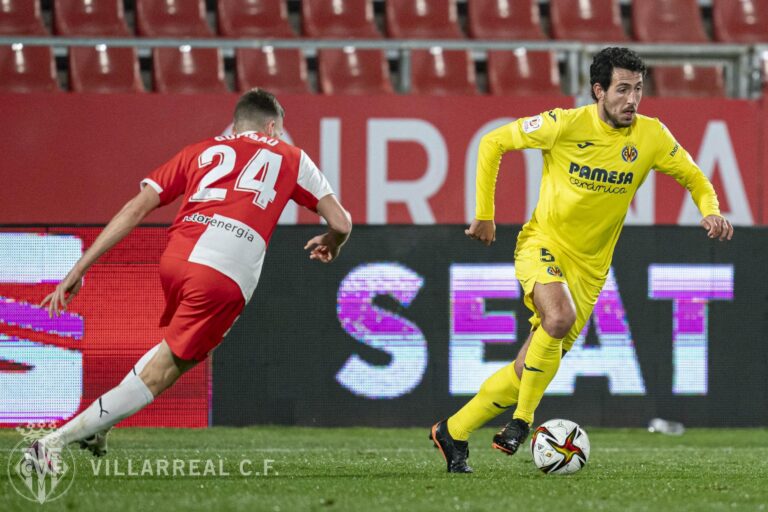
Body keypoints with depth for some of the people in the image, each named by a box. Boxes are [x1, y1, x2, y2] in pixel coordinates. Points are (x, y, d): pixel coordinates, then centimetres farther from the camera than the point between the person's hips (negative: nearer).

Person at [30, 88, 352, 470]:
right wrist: (330, 245, 47)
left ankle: (97, 425, 22)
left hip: (175, 257, 4)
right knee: (158, 374, -1)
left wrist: (79, 269, 15)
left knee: (176, 347, 32)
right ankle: (52, 443, -11)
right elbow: (341, 224, 23)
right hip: (226, 278, -4)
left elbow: (135, 209, 17)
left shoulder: (200, 151, 27)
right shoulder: (290, 157, 24)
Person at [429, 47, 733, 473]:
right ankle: (521, 421, -19)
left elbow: (694, 178, 9)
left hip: (589, 266, 4)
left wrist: (710, 210, -13)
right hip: (543, 244, -4)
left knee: (530, 368, 3)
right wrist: (484, 213, -1)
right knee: (560, 318, -34)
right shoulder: (566, 125, -14)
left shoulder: (651, 136, -5)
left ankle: (453, 433, 19)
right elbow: (493, 142, -3)